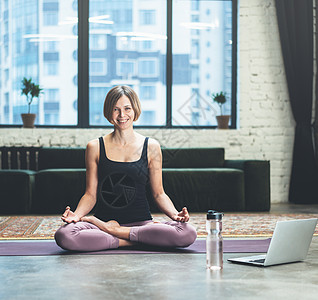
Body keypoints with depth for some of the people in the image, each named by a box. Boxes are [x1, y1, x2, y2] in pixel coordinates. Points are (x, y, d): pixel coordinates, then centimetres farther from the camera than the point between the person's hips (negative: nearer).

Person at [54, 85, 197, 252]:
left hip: (140, 222, 1)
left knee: (188, 233, -28)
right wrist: (77, 214, -13)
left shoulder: (151, 147, 6)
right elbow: (91, 194, 7)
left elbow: (158, 194, 9)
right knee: (64, 235, -32)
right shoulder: (95, 147, 6)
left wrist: (174, 214, -10)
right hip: (103, 220, -1)